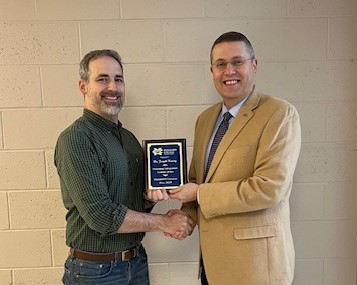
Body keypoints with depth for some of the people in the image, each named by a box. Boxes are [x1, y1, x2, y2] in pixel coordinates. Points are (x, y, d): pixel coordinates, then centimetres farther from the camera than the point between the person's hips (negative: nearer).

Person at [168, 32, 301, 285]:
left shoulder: (280, 114, -14)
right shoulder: (205, 119, 7)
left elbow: (269, 187, -22)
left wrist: (200, 194, -16)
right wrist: (188, 216, -4)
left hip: (254, 258, -5)